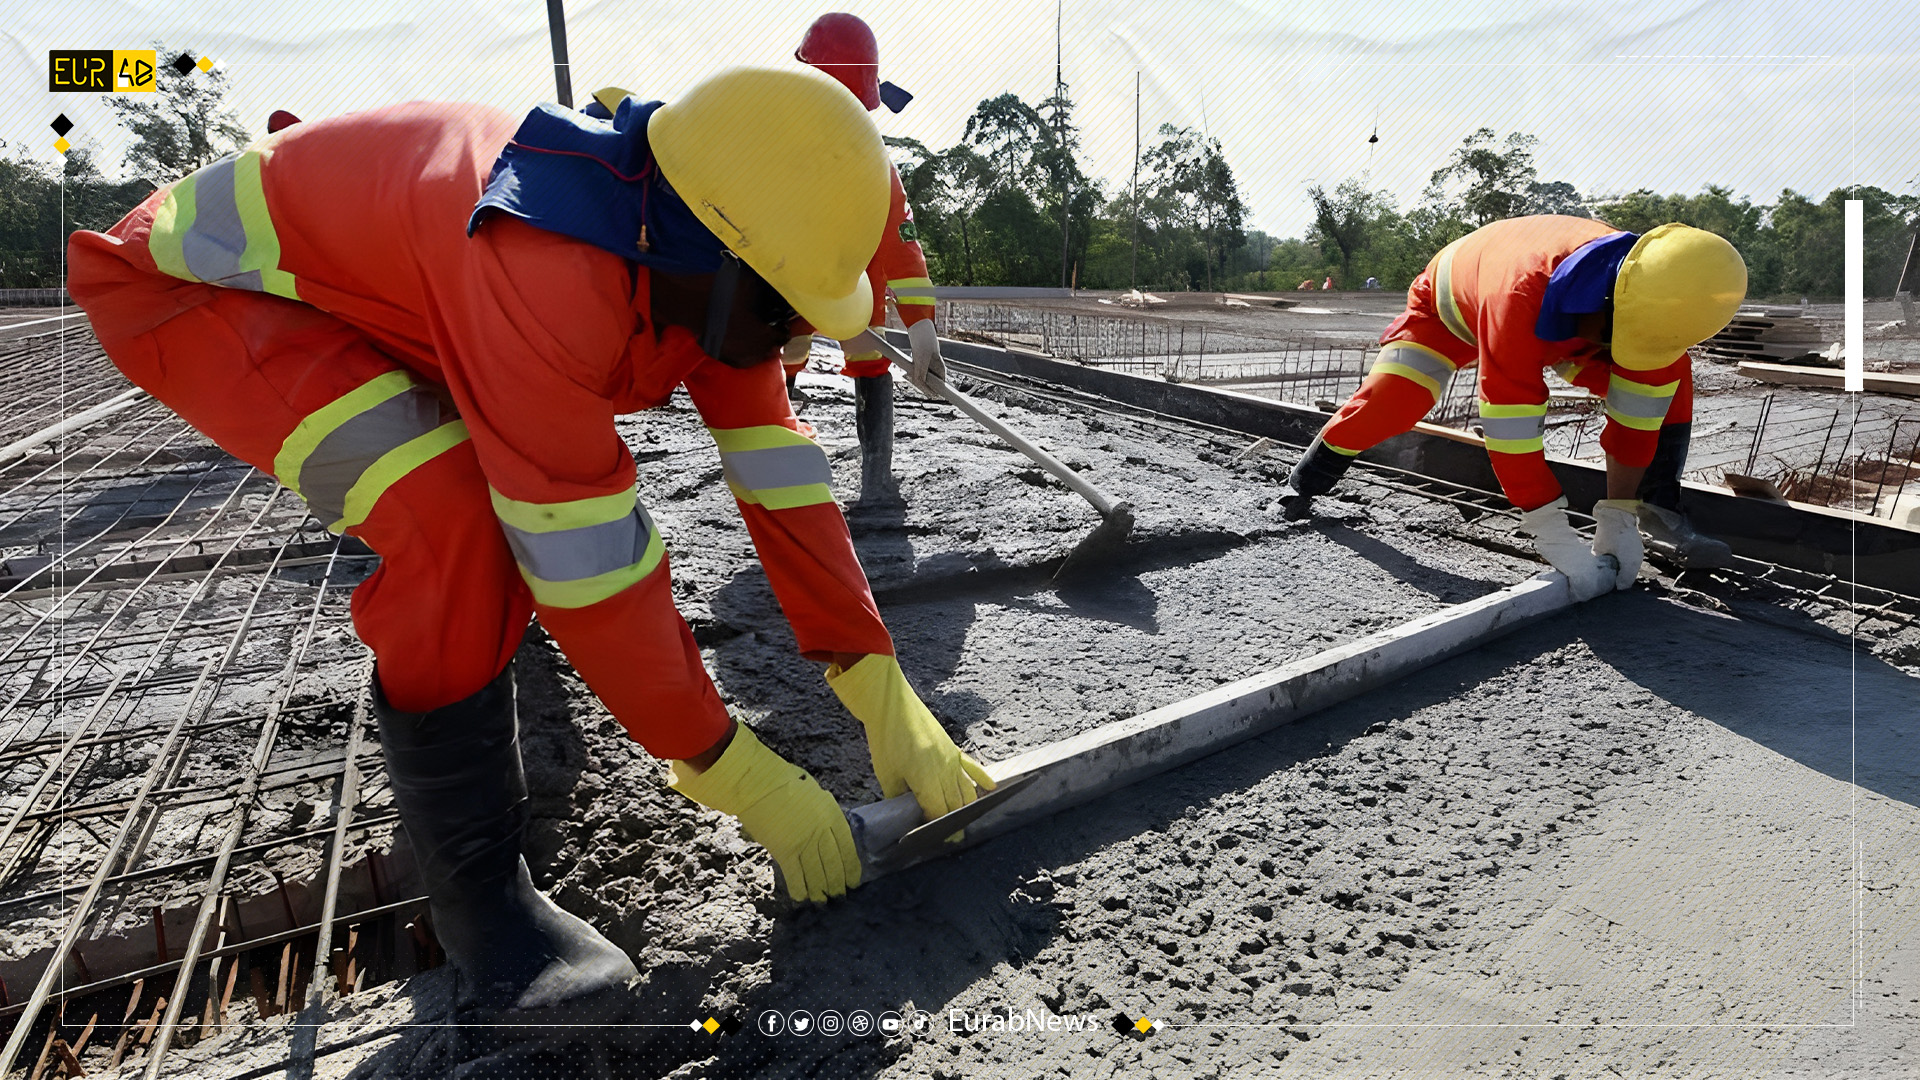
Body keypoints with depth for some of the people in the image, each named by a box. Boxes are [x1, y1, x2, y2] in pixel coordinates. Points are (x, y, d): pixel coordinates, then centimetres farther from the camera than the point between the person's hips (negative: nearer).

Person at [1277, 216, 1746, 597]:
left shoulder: (1656, 298, -32)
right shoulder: (1521, 297, -50)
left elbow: (1635, 414, -25)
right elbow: (1510, 426, -49)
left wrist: (1618, 520, -27)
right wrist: (1558, 541, -46)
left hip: (1559, 330, 5)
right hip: (1451, 305, -4)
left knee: (1670, 380, -11)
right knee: (1388, 400, -26)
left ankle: (1661, 514, 0)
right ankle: (1307, 480, 0)